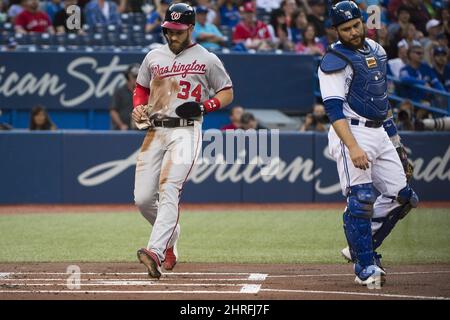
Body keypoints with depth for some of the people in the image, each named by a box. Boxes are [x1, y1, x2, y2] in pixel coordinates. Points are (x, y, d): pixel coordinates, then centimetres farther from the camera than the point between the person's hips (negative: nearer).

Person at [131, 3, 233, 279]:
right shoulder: (154, 57, 15)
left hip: (186, 132, -5)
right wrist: (138, 107, 5)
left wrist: (204, 106, -10)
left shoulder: (207, 59, 4)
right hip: (155, 132, 5)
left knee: (168, 190, -23)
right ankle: (170, 239, 25)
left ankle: (155, 251, -35)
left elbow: (227, 93, 9)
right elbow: (141, 88, 27)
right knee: (143, 198, -1)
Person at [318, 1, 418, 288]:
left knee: (402, 196, 6)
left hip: (379, 132, 8)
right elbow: (334, 109, -22)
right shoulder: (335, 61, -13)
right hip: (351, 133, -8)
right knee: (361, 198, -15)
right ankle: (365, 267, -8)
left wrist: (394, 139, 20)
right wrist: (353, 148, -33)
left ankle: (360, 248, 18)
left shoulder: (376, 50, 13)